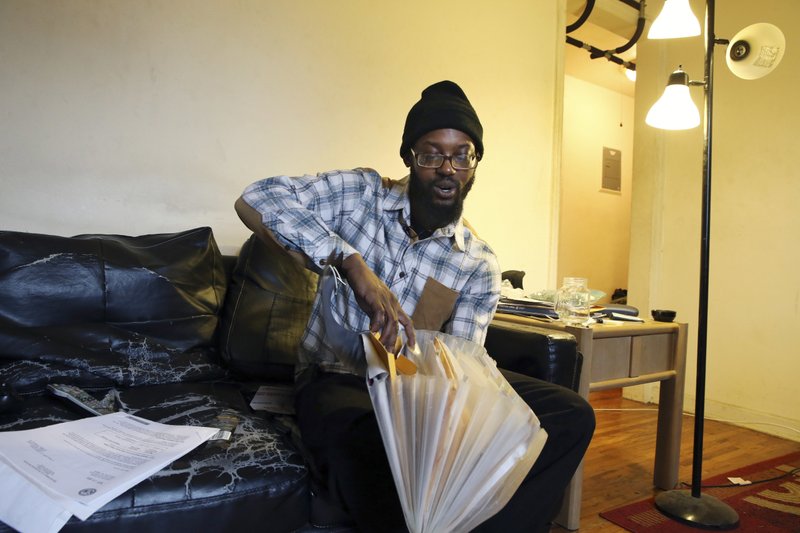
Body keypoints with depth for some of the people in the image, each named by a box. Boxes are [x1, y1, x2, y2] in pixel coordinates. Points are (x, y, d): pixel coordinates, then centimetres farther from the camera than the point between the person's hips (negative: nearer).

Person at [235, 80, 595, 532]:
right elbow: (255, 202, -20)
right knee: (371, 449, -41)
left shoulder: (480, 266, -1)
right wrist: (351, 261, -32)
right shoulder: (360, 193, -6)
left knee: (570, 415, -13)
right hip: (336, 377, -3)